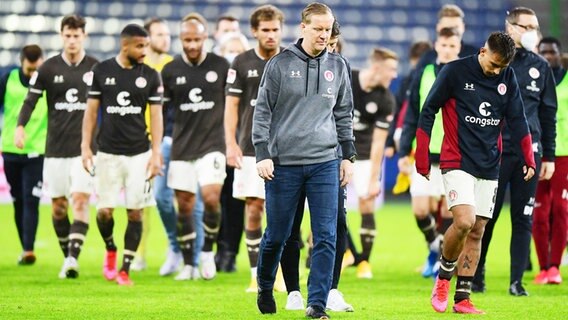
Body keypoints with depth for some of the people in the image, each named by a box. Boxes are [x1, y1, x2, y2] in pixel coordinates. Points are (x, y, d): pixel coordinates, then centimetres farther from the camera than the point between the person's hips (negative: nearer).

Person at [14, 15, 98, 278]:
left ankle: (73, 258, -23)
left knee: (80, 202, -15)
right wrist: (20, 126, -18)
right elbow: (31, 99, -2)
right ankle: (67, 258, 20)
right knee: (57, 206, 6)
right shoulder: (48, 68, 2)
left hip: (85, 147, -1)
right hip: (55, 148, 1)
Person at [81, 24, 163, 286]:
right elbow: (91, 110, 6)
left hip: (139, 153, 0)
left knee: (135, 212, -3)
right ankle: (110, 250, 26)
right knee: (104, 210, -3)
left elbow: (156, 116, 3)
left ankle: (125, 269, 5)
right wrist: (85, 146, 0)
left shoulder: (150, 76, 2)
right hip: (108, 153, 0)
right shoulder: (102, 71, 1)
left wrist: (156, 154, -4)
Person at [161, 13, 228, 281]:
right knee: (184, 206, 3)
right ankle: (187, 264, 14)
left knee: (211, 198, -19)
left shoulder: (221, 66, 1)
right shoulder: (170, 71, 4)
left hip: (212, 145, -2)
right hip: (182, 146, 2)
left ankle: (208, 251, 2)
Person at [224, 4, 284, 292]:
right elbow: (231, 106, 3)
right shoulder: (242, 64, 3)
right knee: (253, 209, -2)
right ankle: (256, 274, 4)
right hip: (251, 148, 0)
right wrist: (230, 143, -6)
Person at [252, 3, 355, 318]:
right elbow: (263, 112, 0)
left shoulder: (338, 66, 8)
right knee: (277, 235, 7)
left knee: (326, 237, -6)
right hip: (284, 163, -2)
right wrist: (263, 155, -8)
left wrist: (349, 156, 11)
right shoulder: (280, 64, -2)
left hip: (325, 162, 2)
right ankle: (265, 288, 31)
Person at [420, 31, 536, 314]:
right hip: (457, 162, -5)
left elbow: (516, 119, 10)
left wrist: (528, 158, -1)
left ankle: (462, 299, 8)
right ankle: (443, 276, 3)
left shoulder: (507, 78, 5)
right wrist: (422, 158, -5)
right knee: (464, 221, -21)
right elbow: (428, 112, -3)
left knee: (477, 231, 4)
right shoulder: (454, 72, -8)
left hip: (489, 167, 5)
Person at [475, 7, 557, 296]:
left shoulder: (540, 67, 11)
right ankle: (476, 274, 14)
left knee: (523, 218, 2)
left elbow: (549, 113, 14)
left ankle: (517, 280, 7)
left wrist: (549, 156, 10)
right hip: (495, 151, -3)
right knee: (486, 217, 2)